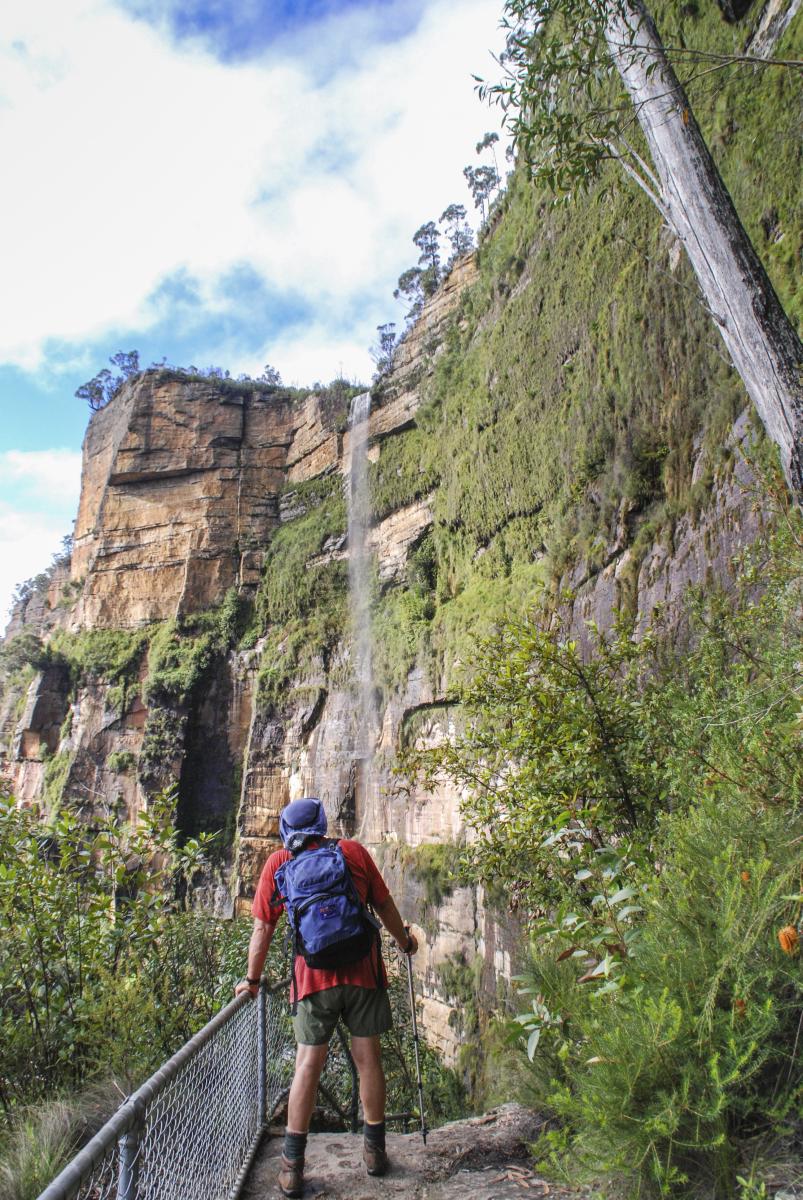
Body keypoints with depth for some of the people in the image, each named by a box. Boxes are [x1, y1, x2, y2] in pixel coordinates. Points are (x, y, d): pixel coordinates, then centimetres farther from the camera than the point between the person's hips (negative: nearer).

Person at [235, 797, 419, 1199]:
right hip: (363, 972, 1)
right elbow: (385, 905, 11)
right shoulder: (353, 851, 3)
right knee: (368, 1059, 11)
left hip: (314, 977, 0)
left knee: (307, 1065, 8)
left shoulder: (278, 862, 3)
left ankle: (293, 1166, 12)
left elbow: (262, 929, 6)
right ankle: (374, 1150, 24)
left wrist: (252, 979, 18)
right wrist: (404, 941, 28)